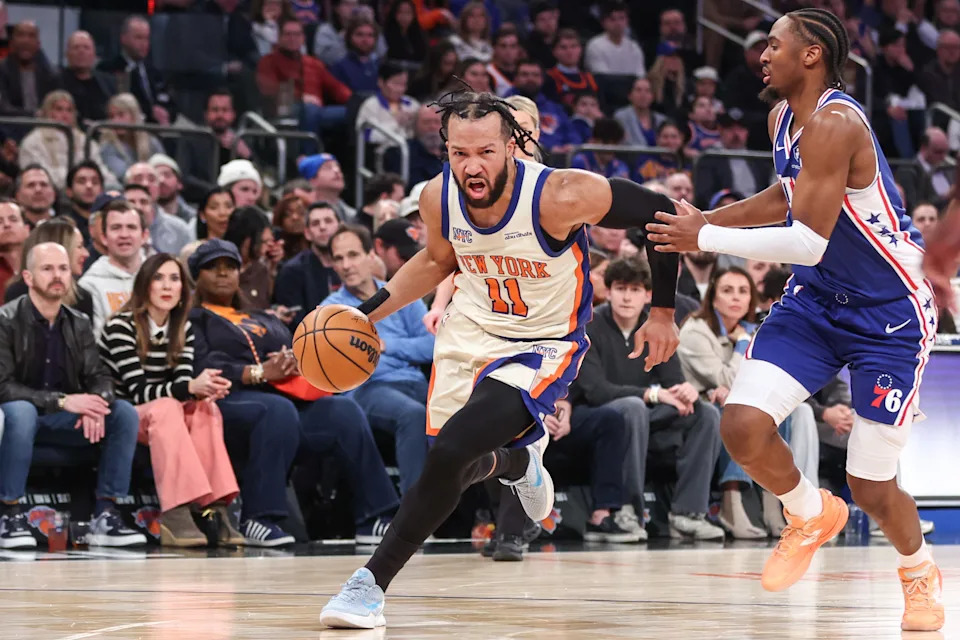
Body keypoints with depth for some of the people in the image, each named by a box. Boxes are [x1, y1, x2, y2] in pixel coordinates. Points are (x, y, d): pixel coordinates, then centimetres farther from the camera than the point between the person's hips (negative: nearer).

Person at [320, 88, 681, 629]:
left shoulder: (559, 197, -29)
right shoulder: (439, 198, -14)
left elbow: (660, 213, -15)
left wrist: (664, 311, -8)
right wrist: (369, 312, 3)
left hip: (542, 345, -6)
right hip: (470, 331, 6)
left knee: (450, 453, -24)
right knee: (458, 466, 16)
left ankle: (373, 583, -13)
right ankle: (518, 462, 53)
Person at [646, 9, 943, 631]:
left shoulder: (833, 124, -26)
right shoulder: (783, 119, 3)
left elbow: (808, 241, -30)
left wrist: (705, 239, -22)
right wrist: (707, 219, 12)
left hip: (891, 311, -7)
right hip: (817, 299, 7)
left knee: (870, 487, -2)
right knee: (743, 426, -13)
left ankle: (921, 572, 30)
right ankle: (811, 516, 16)